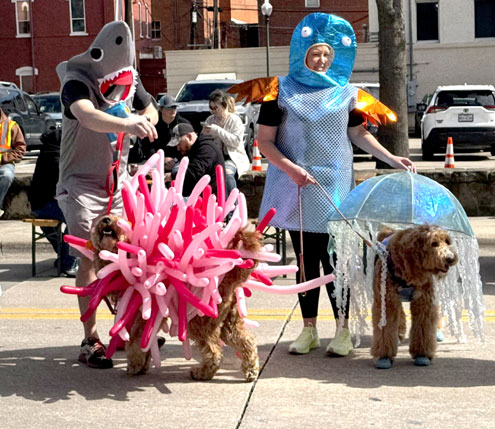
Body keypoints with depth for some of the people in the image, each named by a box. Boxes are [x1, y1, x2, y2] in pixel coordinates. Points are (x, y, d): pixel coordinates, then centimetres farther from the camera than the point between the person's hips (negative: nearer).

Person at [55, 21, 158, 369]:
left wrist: (144, 119, -12)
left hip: (118, 181, 6)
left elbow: (151, 110, 14)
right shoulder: (76, 82, -19)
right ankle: (91, 340, -6)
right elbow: (86, 115, -40)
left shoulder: (130, 79, 2)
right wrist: (126, 124, -60)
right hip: (82, 184, -6)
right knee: (90, 260, -10)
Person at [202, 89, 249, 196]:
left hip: (232, 157, -4)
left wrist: (217, 130, -16)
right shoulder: (210, 120, 15)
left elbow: (236, 141, -13)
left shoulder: (235, 120, 0)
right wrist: (204, 134, -6)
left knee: (227, 172, -37)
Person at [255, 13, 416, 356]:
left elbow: (358, 134, 15)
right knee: (306, 260, 7)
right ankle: (309, 330, 16)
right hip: (297, 187, 0)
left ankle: (343, 330, 8)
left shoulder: (345, 92, 7)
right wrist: (290, 168, -16)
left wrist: (391, 158, 3)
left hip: (335, 186, 0)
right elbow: (265, 141, -1)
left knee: (334, 259, -2)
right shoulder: (282, 92, 1)